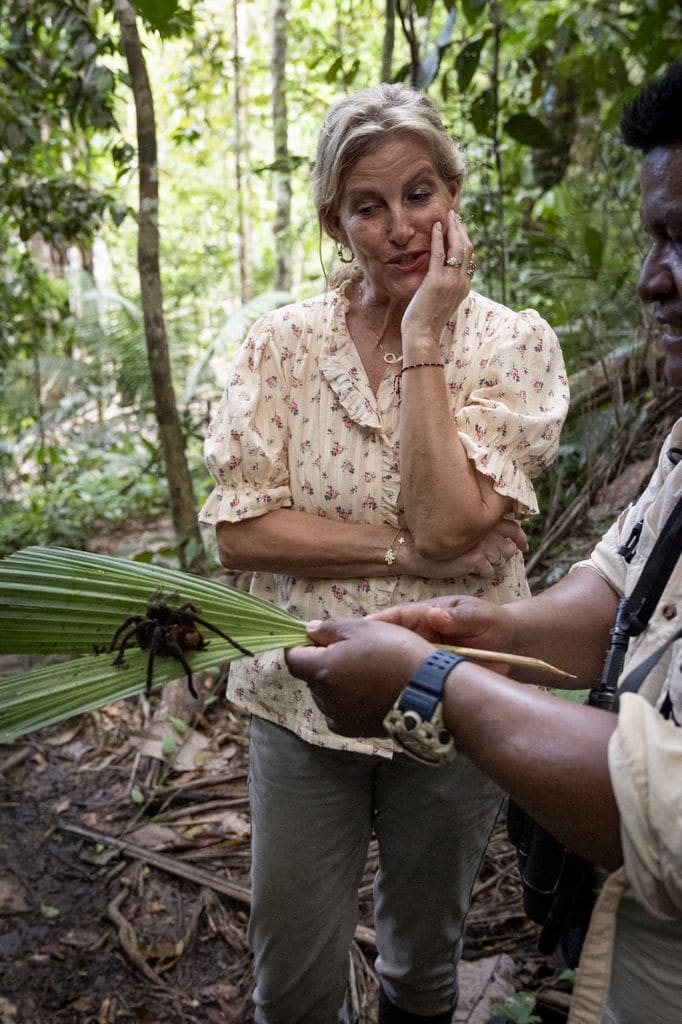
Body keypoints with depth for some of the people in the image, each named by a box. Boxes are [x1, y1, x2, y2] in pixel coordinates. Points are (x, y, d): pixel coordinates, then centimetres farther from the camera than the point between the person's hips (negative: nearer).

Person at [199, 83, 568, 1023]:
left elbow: (450, 523, -21)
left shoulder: (514, 344, -8)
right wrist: (411, 553, -19)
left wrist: (424, 336, -18)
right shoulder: (283, 342, -4)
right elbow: (239, 531, -12)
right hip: (303, 696, 1)